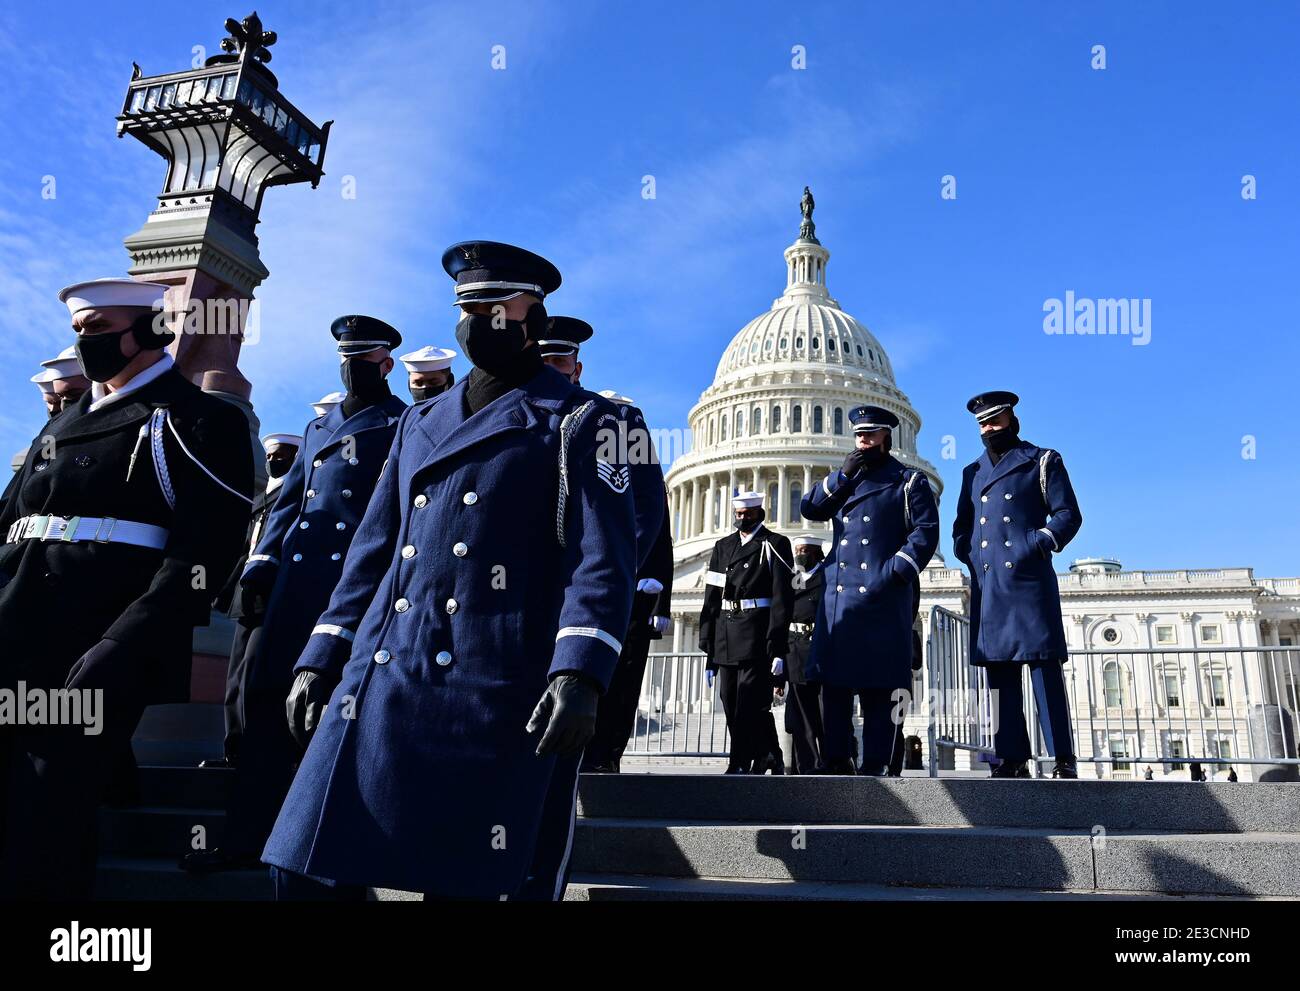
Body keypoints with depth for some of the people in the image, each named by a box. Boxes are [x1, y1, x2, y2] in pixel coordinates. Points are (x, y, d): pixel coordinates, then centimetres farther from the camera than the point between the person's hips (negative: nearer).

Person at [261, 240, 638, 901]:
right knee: (308, 869, 5)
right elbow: (373, 549, 20)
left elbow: (603, 560, -8)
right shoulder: (419, 423, 20)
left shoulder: (579, 422, 2)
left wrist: (578, 674, -21)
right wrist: (322, 656, 14)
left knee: (476, 882, 2)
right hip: (379, 682, 6)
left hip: (500, 696, -5)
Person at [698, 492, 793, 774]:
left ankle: (740, 765, -4)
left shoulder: (774, 545, 2)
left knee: (750, 704, -9)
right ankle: (768, 755, 24)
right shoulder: (723, 546, 17)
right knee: (731, 705, 10)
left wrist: (778, 647, -14)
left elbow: (782, 599, -6)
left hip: (757, 636, -6)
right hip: (726, 637, 6)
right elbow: (711, 599, 14)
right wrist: (708, 648, 9)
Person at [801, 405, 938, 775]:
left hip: (884, 597, -5)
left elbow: (926, 533, -2)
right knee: (833, 679, 2)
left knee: (880, 685, -5)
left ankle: (875, 766, 0)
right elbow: (809, 509, 12)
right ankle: (837, 761, 9)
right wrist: (844, 475, 2)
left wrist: (894, 572, -15)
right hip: (839, 595, 5)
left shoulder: (909, 480, 8)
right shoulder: (843, 479, 25)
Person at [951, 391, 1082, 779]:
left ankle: (1063, 759, -4)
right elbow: (962, 525, 24)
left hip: (1029, 580, -4)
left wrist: (1042, 542, -14)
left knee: (1045, 667, -7)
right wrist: (966, 551, 4)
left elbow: (1069, 514, 2)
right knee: (1000, 671, 2)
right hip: (987, 585, 5)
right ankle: (1013, 758, 6)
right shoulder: (972, 471, 22)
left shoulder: (1042, 461, 8)